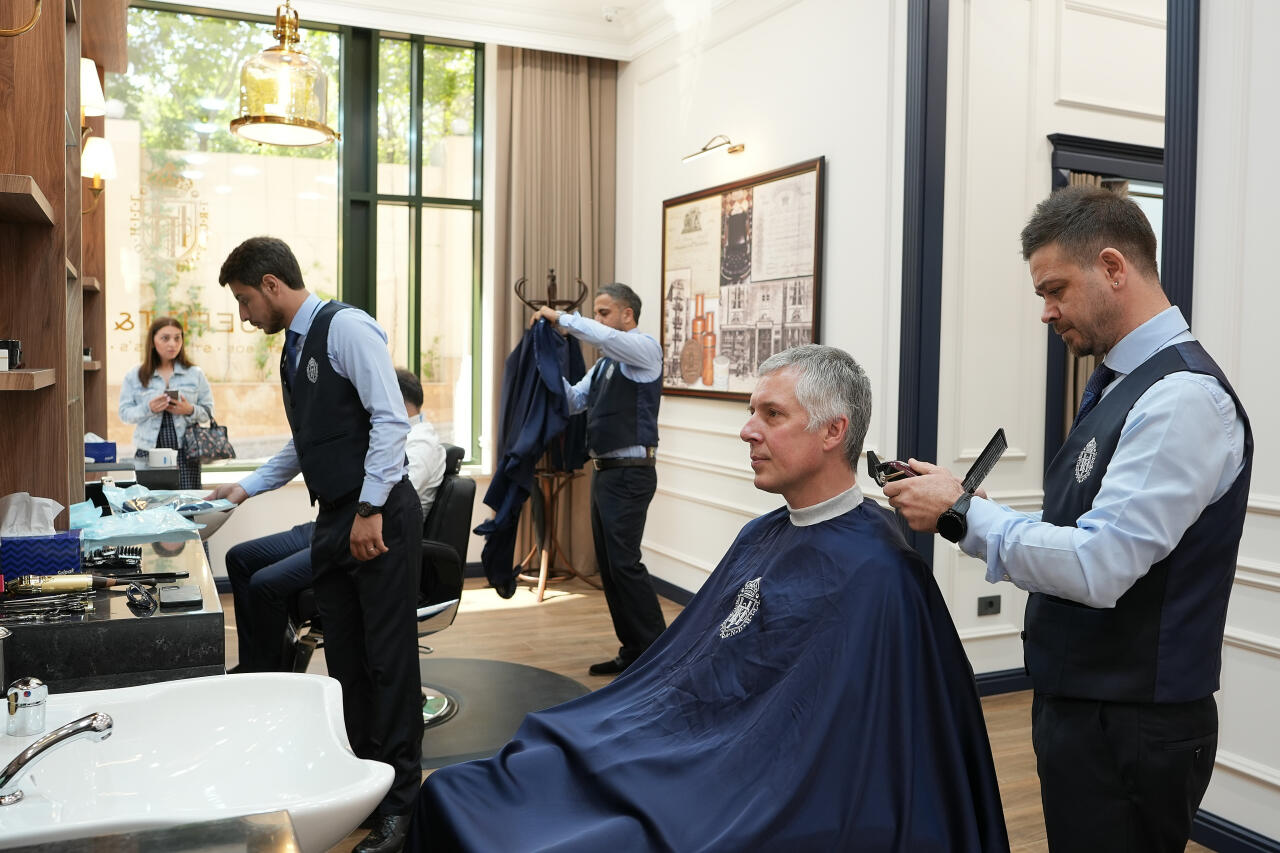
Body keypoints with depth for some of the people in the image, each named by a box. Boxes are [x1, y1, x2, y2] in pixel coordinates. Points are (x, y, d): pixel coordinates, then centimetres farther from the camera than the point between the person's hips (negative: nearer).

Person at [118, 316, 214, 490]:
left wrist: (190, 411, -11)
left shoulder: (195, 374, 9)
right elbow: (125, 413, 5)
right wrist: (148, 409, -12)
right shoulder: (134, 376, 7)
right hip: (148, 454, 0)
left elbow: (208, 412, 8)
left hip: (186, 453, 0)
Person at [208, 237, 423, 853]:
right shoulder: (294, 347, 16)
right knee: (345, 661, 14)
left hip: (379, 515, -9)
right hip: (334, 519, 9)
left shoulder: (346, 328, -11)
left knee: (387, 660, -2)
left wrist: (370, 512, -20)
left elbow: (390, 420, -18)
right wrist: (247, 488, 23)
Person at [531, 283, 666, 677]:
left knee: (624, 562, -11)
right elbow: (573, 401, 18)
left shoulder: (645, 348, -6)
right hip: (605, 471, 9)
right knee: (608, 565, 10)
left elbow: (605, 337, -26)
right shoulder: (605, 363, 18)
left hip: (630, 472, -9)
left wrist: (560, 317, -16)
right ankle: (632, 651, 18)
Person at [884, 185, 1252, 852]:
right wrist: (965, 511, 1)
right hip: (1080, 702, 9)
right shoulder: (1118, 383, 10)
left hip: (1129, 729, -9)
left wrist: (961, 515, -19)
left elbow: (1098, 567, -27)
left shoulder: (1183, 397, -21)